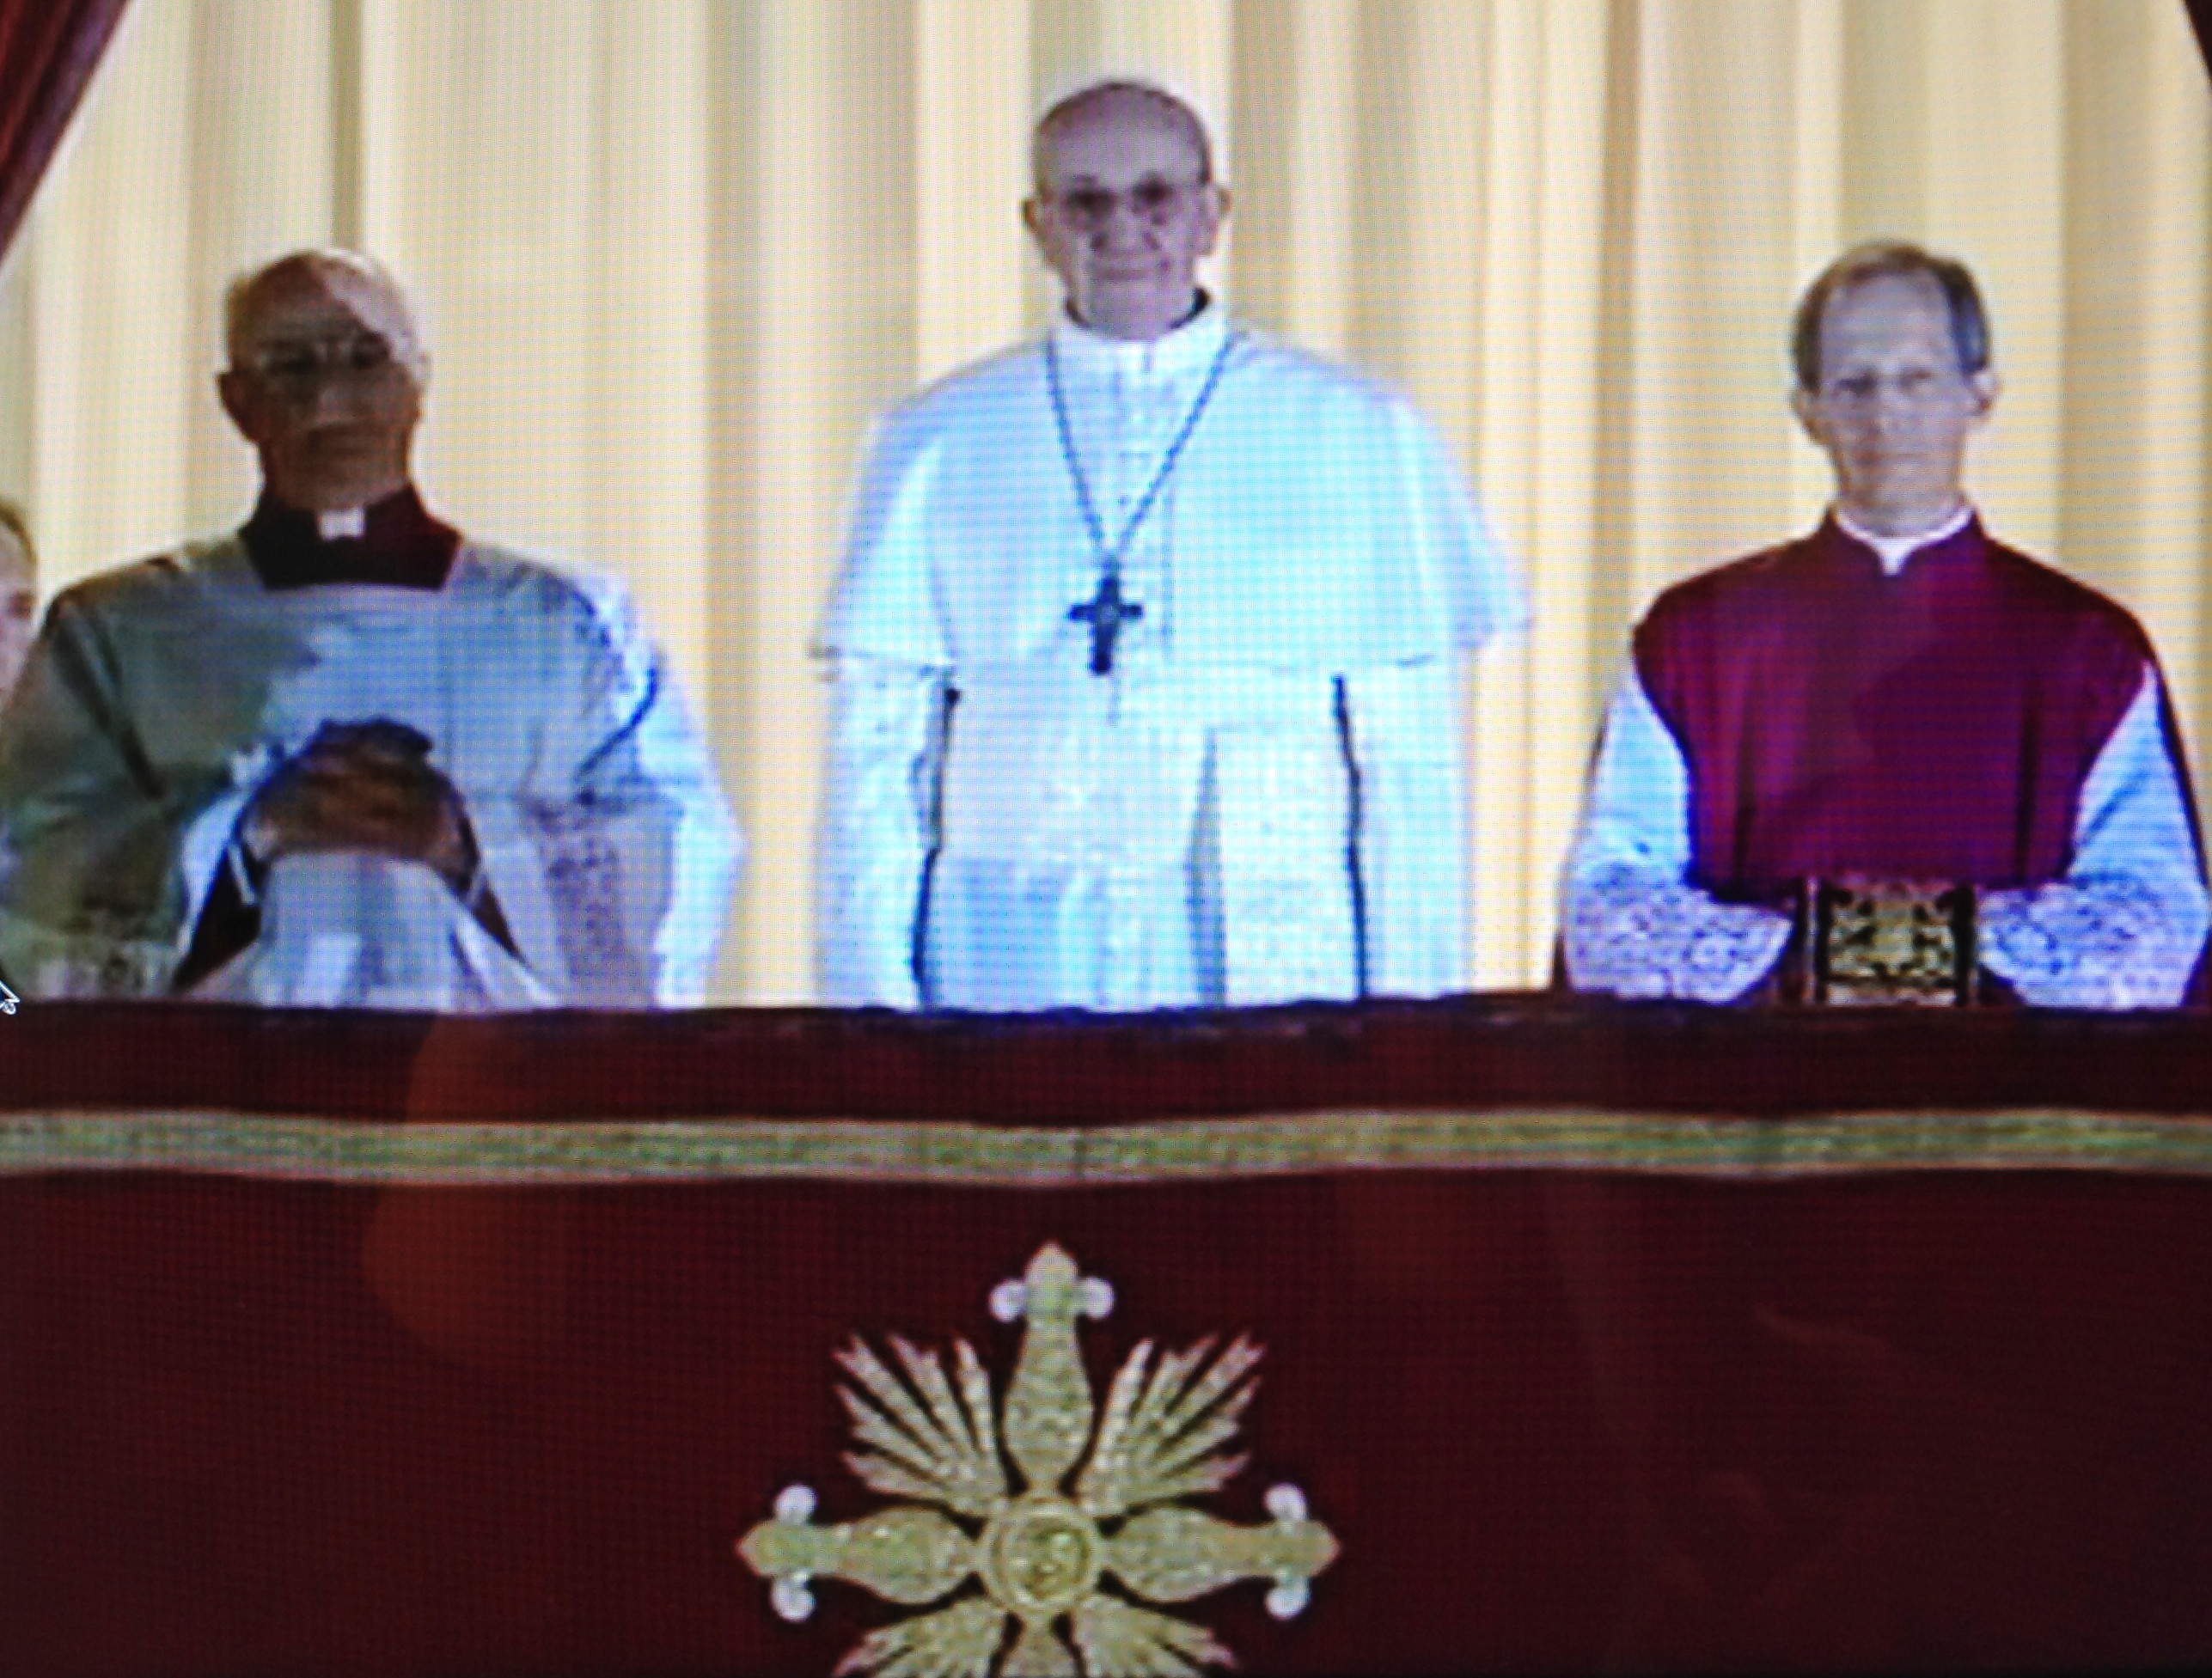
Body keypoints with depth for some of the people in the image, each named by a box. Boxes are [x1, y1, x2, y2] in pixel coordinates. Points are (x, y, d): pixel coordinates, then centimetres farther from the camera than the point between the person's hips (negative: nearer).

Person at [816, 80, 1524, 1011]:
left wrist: (1410, 1027, -1)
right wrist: (869, 1003, 1)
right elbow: (878, 742, 8)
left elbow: (1410, 759, 5)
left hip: (1271, 964, 0)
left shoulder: (1354, 437, 7)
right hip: (1015, 965, 1)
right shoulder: (941, 444, 9)